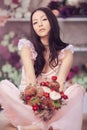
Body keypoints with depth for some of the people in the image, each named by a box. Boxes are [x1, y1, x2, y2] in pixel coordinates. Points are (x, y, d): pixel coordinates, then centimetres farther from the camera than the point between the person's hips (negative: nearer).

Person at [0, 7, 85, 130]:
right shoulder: (27, 46, 2)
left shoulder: (66, 51, 3)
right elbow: (30, 76, -15)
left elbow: (61, 80, -14)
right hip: (28, 102, 0)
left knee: (78, 89, -26)